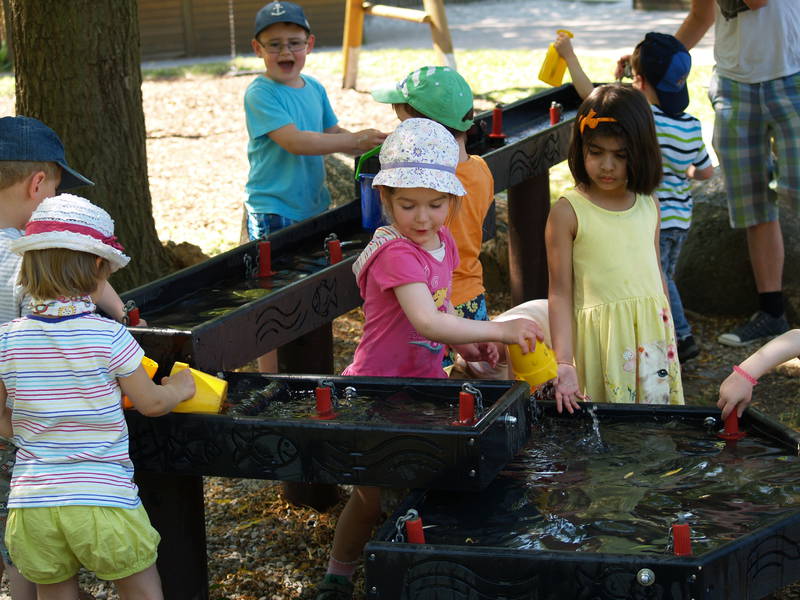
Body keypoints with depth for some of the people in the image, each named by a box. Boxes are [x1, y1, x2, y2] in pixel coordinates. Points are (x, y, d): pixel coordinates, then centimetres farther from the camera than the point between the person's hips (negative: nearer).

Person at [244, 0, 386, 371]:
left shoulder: (315, 89, 8)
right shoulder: (260, 94, -14)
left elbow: (332, 134, 19)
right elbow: (294, 141, -25)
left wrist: (372, 147, 1)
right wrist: (355, 140, -26)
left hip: (313, 207, 7)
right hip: (272, 213, -7)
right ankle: (270, 378, 7)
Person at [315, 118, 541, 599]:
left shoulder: (444, 244, 2)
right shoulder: (395, 253, -25)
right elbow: (426, 321, -38)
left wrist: (466, 345, 0)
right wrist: (498, 331, -37)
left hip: (426, 380, 7)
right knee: (374, 494, 2)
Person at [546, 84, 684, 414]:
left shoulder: (648, 206, 6)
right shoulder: (567, 211, -8)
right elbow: (560, 293, -9)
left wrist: (669, 337, 20)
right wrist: (564, 363, -16)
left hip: (653, 333, 4)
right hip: (599, 335, -4)